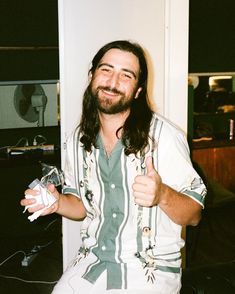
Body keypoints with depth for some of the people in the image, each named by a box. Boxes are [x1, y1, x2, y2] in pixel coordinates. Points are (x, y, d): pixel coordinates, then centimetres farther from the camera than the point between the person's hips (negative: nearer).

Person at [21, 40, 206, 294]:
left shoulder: (165, 136, -15)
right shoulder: (78, 140, 2)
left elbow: (194, 215, -10)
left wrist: (162, 195, -30)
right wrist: (58, 202, -7)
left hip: (151, 270, -4)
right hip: (91, 260, 4)